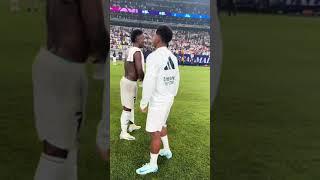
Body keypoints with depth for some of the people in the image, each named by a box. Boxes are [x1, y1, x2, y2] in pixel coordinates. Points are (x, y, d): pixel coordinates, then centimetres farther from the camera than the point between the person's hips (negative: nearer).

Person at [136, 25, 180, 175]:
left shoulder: (153, 56, -22)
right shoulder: (173, 57, 4)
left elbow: (149, 83, -25)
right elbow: (176, 80, 11)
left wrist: (143, 103, -14)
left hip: (158, 101, -9)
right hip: (168, 99, 9)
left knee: (154, 132, 4)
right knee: (162, 125, 28)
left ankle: (152, 164, 18)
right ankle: (167, 151, 43)